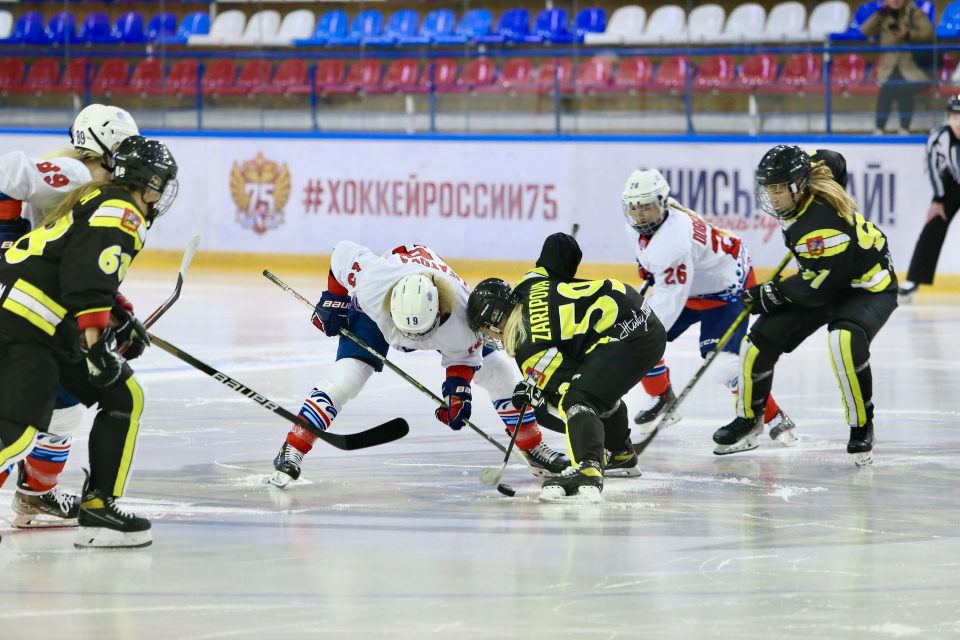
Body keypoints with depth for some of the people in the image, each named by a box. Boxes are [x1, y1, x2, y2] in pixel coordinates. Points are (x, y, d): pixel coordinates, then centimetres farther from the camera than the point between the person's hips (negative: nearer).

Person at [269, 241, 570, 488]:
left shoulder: (460, 314, -39)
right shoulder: (372, 282, -44)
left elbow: (464, 354, -16)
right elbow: (344, 252, -22)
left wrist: (458, 388, -29)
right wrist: (333, 299, -14)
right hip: (372, 312, -2)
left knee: (499, 372, -2)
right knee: (345, 375, -24)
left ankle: (533, 448, 17)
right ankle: (292, 451, -18)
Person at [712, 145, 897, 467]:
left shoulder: (822, 224, -35)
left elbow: (820, 286, -31)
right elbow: (830, 160, 13)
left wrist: (773, 294, -19)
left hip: (869, 287, -9)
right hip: (824, 277, 9)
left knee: (845, 340, -39)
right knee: (760, 340, 3)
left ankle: (862, 426, -20)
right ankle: (749, 417, 28)